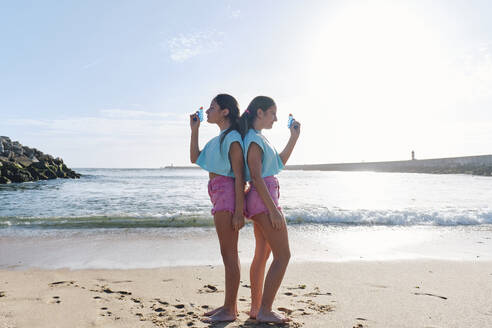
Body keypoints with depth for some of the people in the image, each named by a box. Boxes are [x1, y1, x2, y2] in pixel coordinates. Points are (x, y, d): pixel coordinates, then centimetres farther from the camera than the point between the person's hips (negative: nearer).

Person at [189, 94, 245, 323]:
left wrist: (239, 211, -19)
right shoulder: (217, 140, 19)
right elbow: (195, 158, 24)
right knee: (228, 254, 14)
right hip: (218, 195, 10)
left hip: (228, 194, -10)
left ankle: (229, 310, 6)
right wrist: (194, 130, 18)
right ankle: (230, 305, 25)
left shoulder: (233, 138, -9)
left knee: (229, 254, -4)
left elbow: (239, 177, -15)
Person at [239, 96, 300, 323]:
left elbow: (280, 162, 25)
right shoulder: (254, 139, -12)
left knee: (262, 255, 13)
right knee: (282, 256, -6)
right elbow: (256, 178, -18)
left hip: (263, 199, 10)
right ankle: (265, 311, -2)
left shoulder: (259, 138, 18)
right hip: (264, 199, -10)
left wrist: (294, 137, 20)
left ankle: (255, 308, 21)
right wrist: (273, 209, -20)